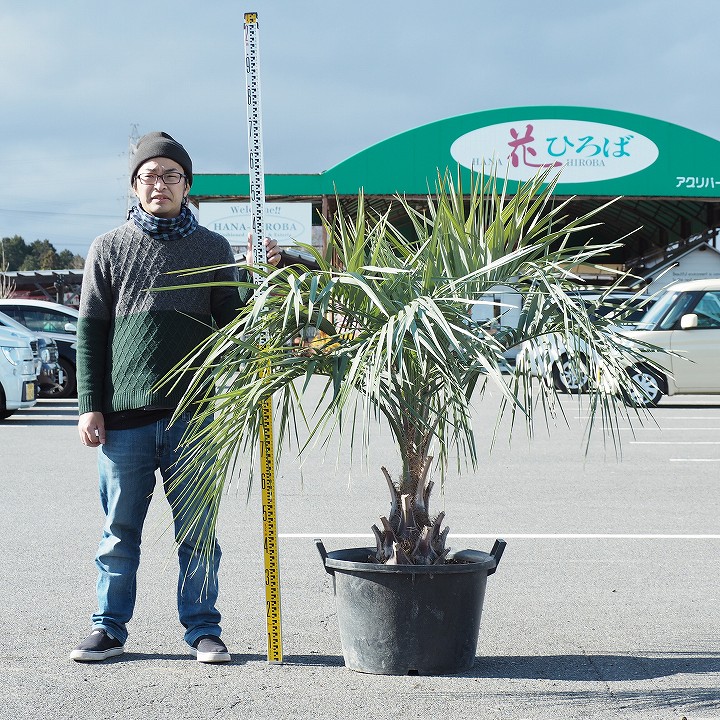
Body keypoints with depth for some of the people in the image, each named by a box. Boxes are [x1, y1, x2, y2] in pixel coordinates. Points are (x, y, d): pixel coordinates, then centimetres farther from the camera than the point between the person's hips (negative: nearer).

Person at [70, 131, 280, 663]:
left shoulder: (212, 248, 9)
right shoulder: (109, 249, 8)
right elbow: (90, 332, 6)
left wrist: (257, 277, -7)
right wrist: (90, 406, 0)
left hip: (193, 414, 0)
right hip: (124, 416, 0)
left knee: (197, 530, 5)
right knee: (120, 530, 7)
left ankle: (203, 630, 14)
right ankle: (110, 629, 18)